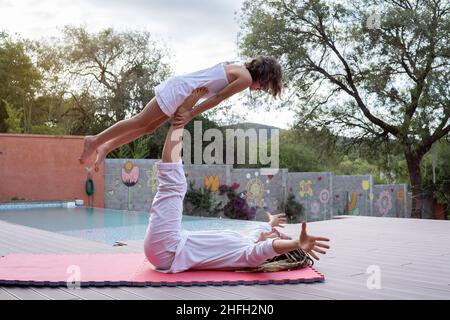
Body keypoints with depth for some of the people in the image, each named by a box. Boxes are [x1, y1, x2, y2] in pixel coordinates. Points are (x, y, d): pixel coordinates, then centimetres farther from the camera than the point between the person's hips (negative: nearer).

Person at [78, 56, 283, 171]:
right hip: (179, 90, -10)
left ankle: (105, 148, 15)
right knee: (139, 122, -3)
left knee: (149, 127, 13)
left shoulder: (237, 69, 19)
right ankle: (95, 141, 3)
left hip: (178, 86, 10)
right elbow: (217, 98, -12)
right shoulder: (246, 78, -10)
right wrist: (191, 115, -9)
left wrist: (188, 111, 16)